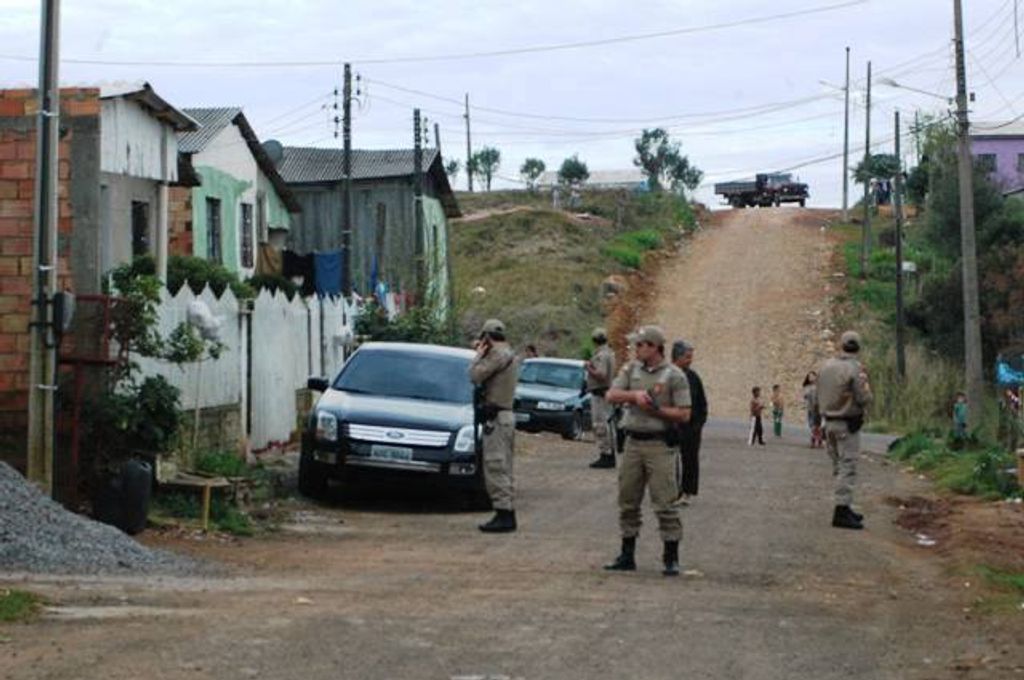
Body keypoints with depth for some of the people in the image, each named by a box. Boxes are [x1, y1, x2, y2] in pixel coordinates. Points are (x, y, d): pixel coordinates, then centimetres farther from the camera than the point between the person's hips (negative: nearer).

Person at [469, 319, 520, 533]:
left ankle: (503, 514, -14)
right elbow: (487, 377, 20)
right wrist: (482, 354, 16)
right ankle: (508, 514, 17)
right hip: (505, 415, 10)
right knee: (503, 468, 14)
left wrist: (479, 354, -3)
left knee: (495, 467, -11)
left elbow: (476, 375, -18)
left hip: (496, 417, -10)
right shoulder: (509, 355, 17)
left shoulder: (498, 355, -14)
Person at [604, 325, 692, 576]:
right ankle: (627, 556, 18)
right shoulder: (631, 370, 11)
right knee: (628, 502, 9)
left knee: (665, 504, -6)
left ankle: (671, 559, 0)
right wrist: (634, 395, -16)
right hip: (633, 443, 5)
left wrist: (655, 409, -16)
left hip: (659, 445, -5)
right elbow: (612, 395, 0)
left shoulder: (674, 376, -3)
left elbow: (684, 414, -7)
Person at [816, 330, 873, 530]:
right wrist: (866, 387, 3)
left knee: (839, 467, 15)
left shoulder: (826, 367, 6)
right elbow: (864, 399, -15)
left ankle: (845, 507, 22)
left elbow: (819, 396, 11)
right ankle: (842, 510, -10)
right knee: (847, 467, -6)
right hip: (848, 424, -7)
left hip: (829, 422, 7)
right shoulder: (855, 369, -15)